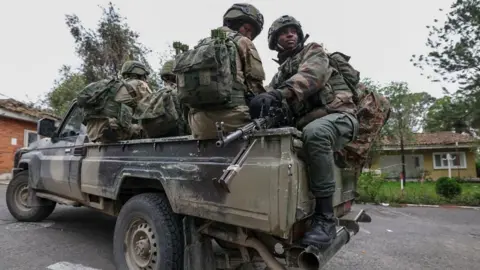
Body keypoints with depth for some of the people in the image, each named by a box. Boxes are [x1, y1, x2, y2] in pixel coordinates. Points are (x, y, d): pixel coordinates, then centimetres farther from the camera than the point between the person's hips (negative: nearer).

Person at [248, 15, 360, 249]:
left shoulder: (313, 51, 7)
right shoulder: (280, 74, 25)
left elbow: (310, 76, -17)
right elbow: (268, 94, 6)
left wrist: (278, 94, -37)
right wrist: (258, 102, -20)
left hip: (337, 116, -6)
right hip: (305, 123, 6)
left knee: (314, 133, -39)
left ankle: (325, 217, -31)